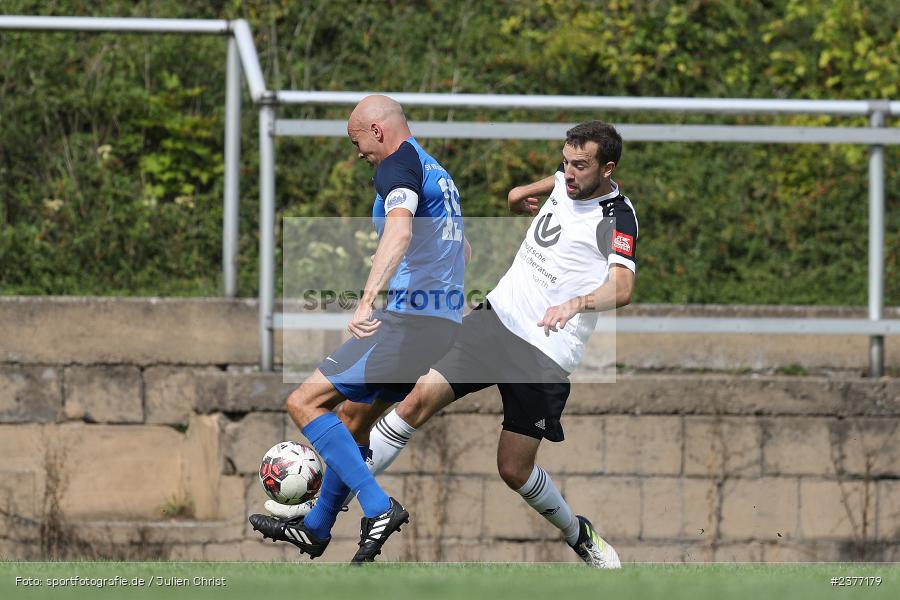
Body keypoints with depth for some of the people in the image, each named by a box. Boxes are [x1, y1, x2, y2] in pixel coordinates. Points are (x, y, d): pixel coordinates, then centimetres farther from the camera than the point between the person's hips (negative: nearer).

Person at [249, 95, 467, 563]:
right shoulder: (436, 172, 21)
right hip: (445, 325, 10)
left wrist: (368, 300, -41)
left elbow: (399, 231, -30)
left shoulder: (398, 166, -10)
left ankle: (378, 508, -17)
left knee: (304, 403, -8)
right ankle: (315, 528, 34)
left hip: (408, 323, -10)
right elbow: (460, 248, 35)